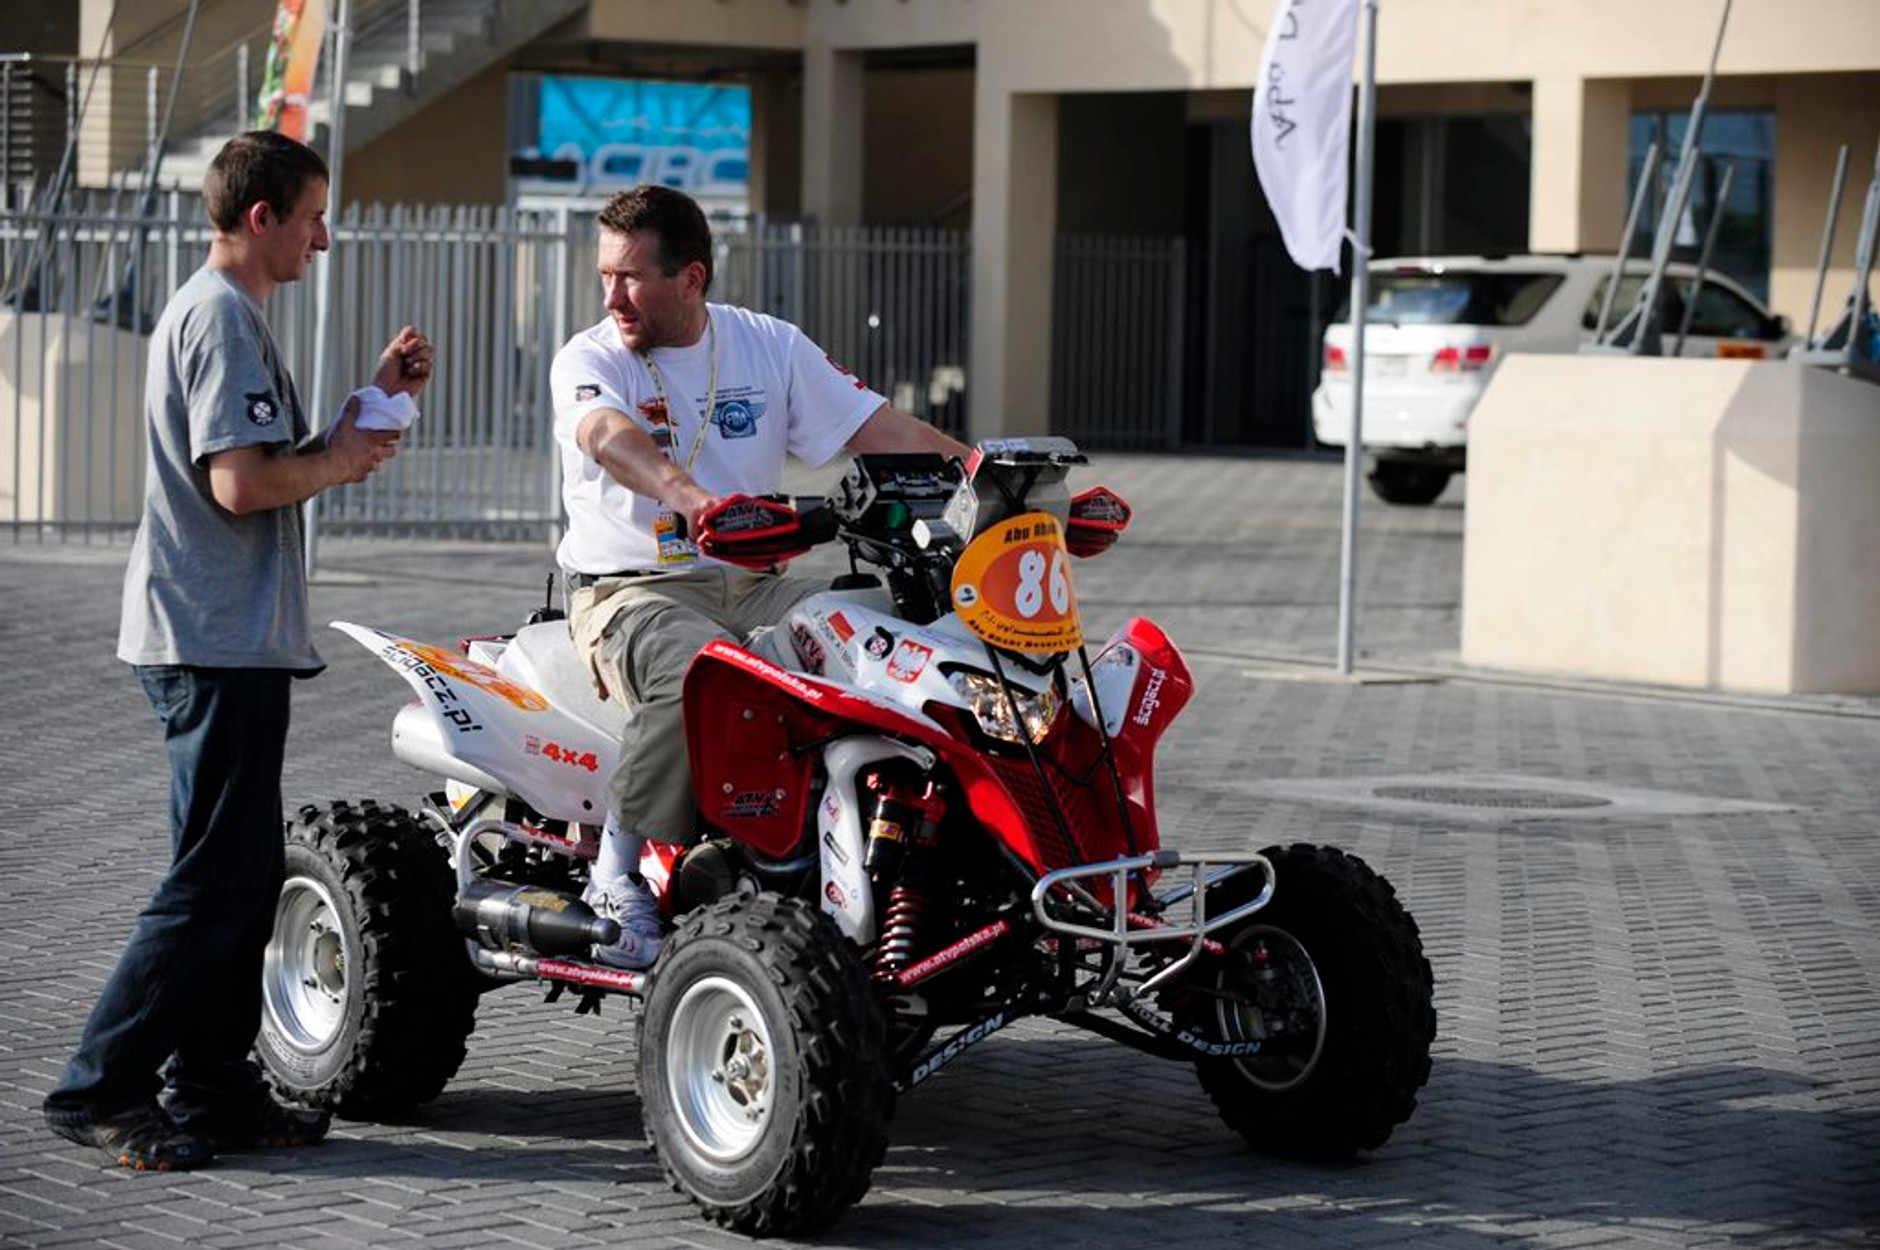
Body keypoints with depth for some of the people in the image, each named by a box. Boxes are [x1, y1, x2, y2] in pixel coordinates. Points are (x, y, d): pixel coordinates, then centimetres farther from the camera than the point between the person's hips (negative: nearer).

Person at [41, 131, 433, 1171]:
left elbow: (280, 466, 20)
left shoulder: (213, 311, 20)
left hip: (228, 643, 11)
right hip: (219, 644, -11)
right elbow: (242, 482, -23)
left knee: (245, 878, 13)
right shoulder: (222, 317, -14)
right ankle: (99, 1088, -5)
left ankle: (215, 1090, 18)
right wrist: (339, 463, -7)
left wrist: (372, 400, 14)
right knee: (214, 883, -9)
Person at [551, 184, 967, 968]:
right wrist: (687, 496, -48)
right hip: (629, 589, -4)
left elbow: (875, 426, 7)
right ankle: (620, 874, -27)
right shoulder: (590, 360, -3)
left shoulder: (770, 347, 10)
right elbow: (610, 438, -26)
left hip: (751, 583, 4)